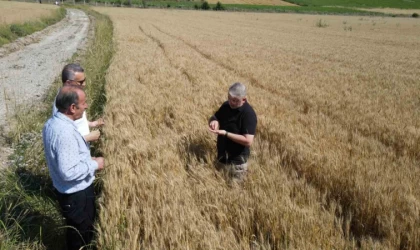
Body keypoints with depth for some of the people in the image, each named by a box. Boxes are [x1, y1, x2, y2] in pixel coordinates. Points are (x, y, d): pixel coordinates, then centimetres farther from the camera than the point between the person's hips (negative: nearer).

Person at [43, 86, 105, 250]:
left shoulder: (52, 123, -1)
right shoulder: (65, 133, -32)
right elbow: (69, 172, -34)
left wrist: (87, 160, 9)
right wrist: (94, 164, -20)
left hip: (65, 190, 9)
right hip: (76, 194, -9)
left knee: (77, 229, 29)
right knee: (81, 232, 14)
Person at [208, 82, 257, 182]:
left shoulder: (248, 114, -23)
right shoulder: (226, 105, -2)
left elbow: (248, 141, -29)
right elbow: (215, 117, 13)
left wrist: (225, 133, -29)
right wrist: (213, 121, -12)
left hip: (237, 162, -7)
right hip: (222, 157, 7)